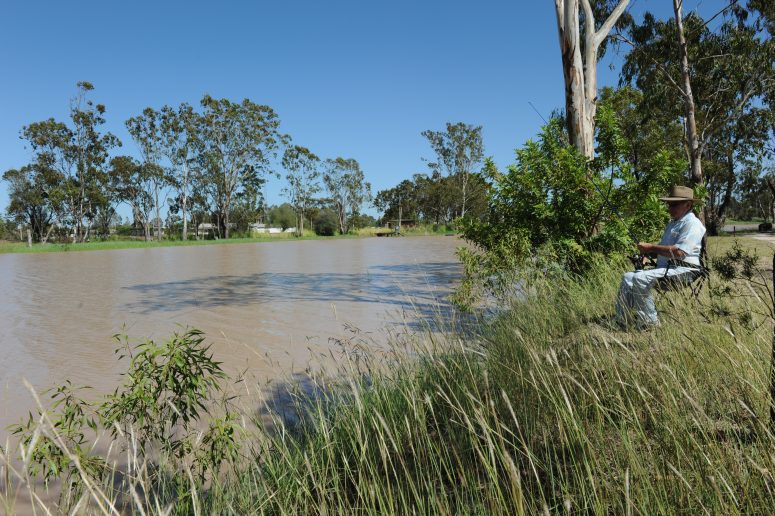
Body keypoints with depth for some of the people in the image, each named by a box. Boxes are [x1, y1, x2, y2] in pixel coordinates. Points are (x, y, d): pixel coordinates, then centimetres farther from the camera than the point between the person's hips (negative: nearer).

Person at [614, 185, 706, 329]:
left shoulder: (692, 223, -8)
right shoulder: (672, 224, 25)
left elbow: (679, 252, -21)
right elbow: (661, 251, 28)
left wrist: (651, 247, -14)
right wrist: (647, 252, 5)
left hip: (683, 270, -10)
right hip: (665, 268, 10)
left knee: (640, 278, -28)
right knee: (628, 277, -3)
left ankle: (649, 322, -20)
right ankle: (623, 322, -6)